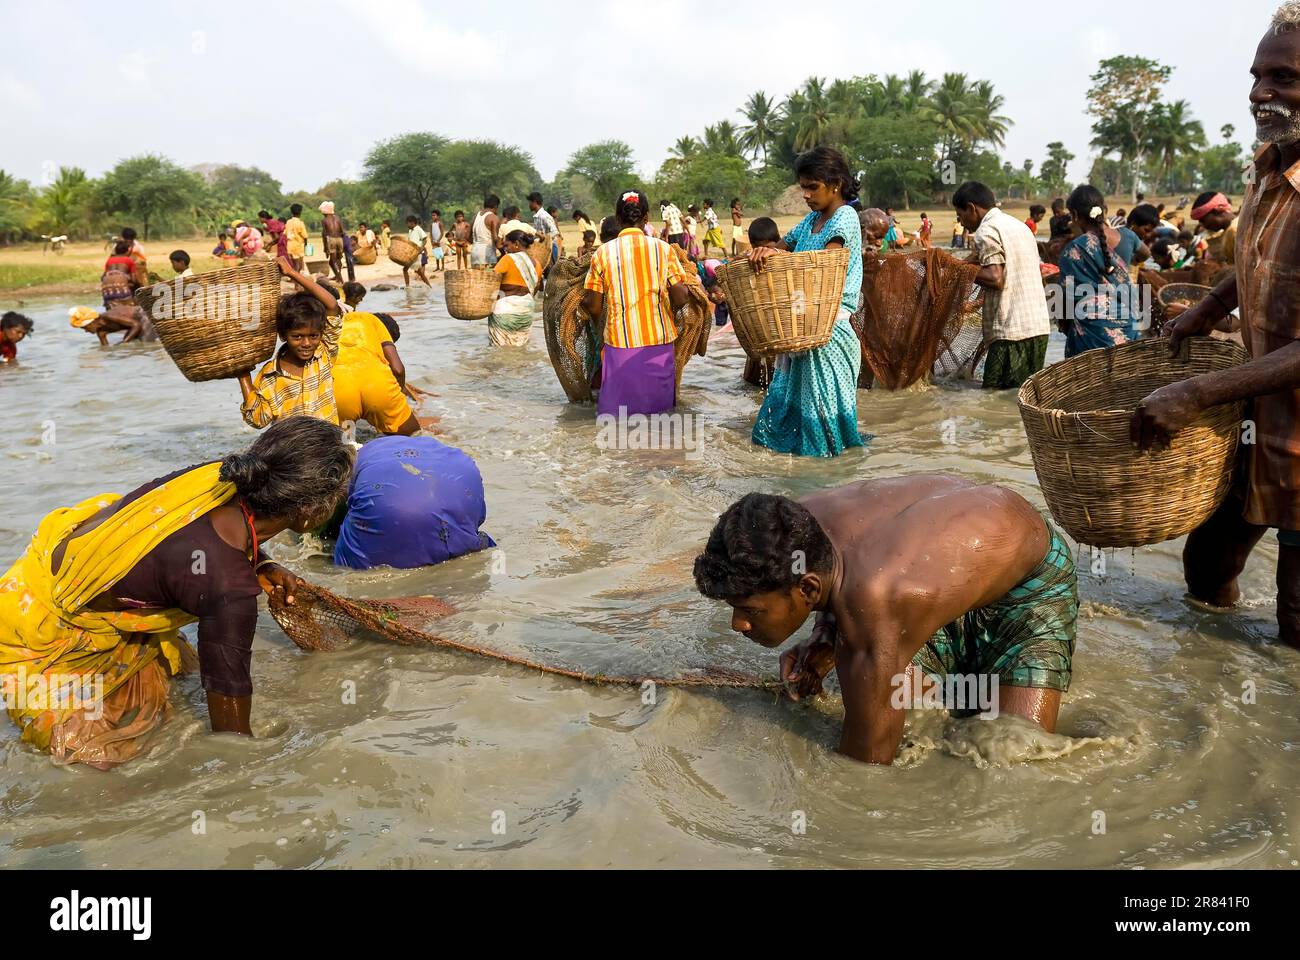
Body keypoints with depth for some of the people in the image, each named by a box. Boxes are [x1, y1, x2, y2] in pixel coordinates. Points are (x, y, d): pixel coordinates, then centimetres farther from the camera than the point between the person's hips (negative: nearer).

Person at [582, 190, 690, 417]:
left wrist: (582, 301, 21)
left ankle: (621, 412, -10)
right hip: (659, 343, 1)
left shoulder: (603, 253, -2)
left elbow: (593, 308, -1)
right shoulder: (662, 249, -2)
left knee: (613, 408, 12)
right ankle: (650, 410, -7)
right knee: (660, 405, 15)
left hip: (620, 345, 0)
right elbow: (680, 299, -6)